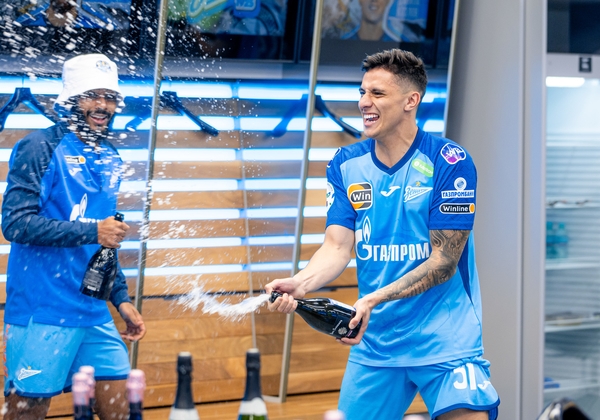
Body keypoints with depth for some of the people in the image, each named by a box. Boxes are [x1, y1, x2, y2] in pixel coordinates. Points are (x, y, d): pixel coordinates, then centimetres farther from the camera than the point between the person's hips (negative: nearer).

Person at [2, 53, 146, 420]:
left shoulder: (110, 160, 14)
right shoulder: (40, 148, -8)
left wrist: (122, 299, 18)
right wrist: (91, 231, -20)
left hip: (95, 316, 7)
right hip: (42, 316, -7)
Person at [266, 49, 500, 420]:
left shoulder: (450, 163, -11)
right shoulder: (346, 166, 4)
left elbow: (443, 262, -13)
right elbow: (337, 248, -3)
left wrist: (375, 299, -24)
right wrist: (300, 284, -24)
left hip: (446, 342, -4)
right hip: (374, 344, 5)